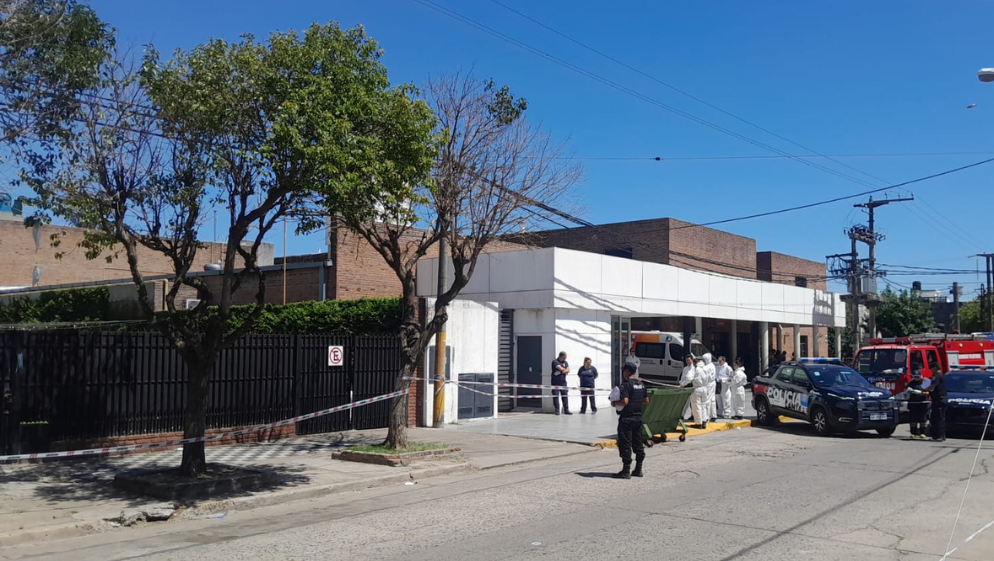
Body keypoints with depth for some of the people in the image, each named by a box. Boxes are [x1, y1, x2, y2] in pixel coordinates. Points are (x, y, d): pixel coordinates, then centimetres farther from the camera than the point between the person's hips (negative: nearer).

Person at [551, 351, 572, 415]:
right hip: (555, 383, -4)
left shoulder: (565, 362, 13)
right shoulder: (555, 362, -5)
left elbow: (568, 370, -1)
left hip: (563, 382, 4)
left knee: (565, 396, 2)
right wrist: (565, 370, 2)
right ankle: (557, 410, 2)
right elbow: (560, 368, -17)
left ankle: (566, 410, 6)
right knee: (555, 396, -3)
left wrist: (561, 372, -16)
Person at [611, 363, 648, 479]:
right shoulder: (641, 384, 9)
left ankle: (626, 470, 1)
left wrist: (615, 403, -9)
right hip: (638, 417, 8)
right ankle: (638, 469, 19)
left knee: (625, 445, -1)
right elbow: (646, 401, 13)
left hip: (627, 417, -8)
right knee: (638, 444, 13)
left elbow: (625, 401, -25)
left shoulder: (626, 384, -16)